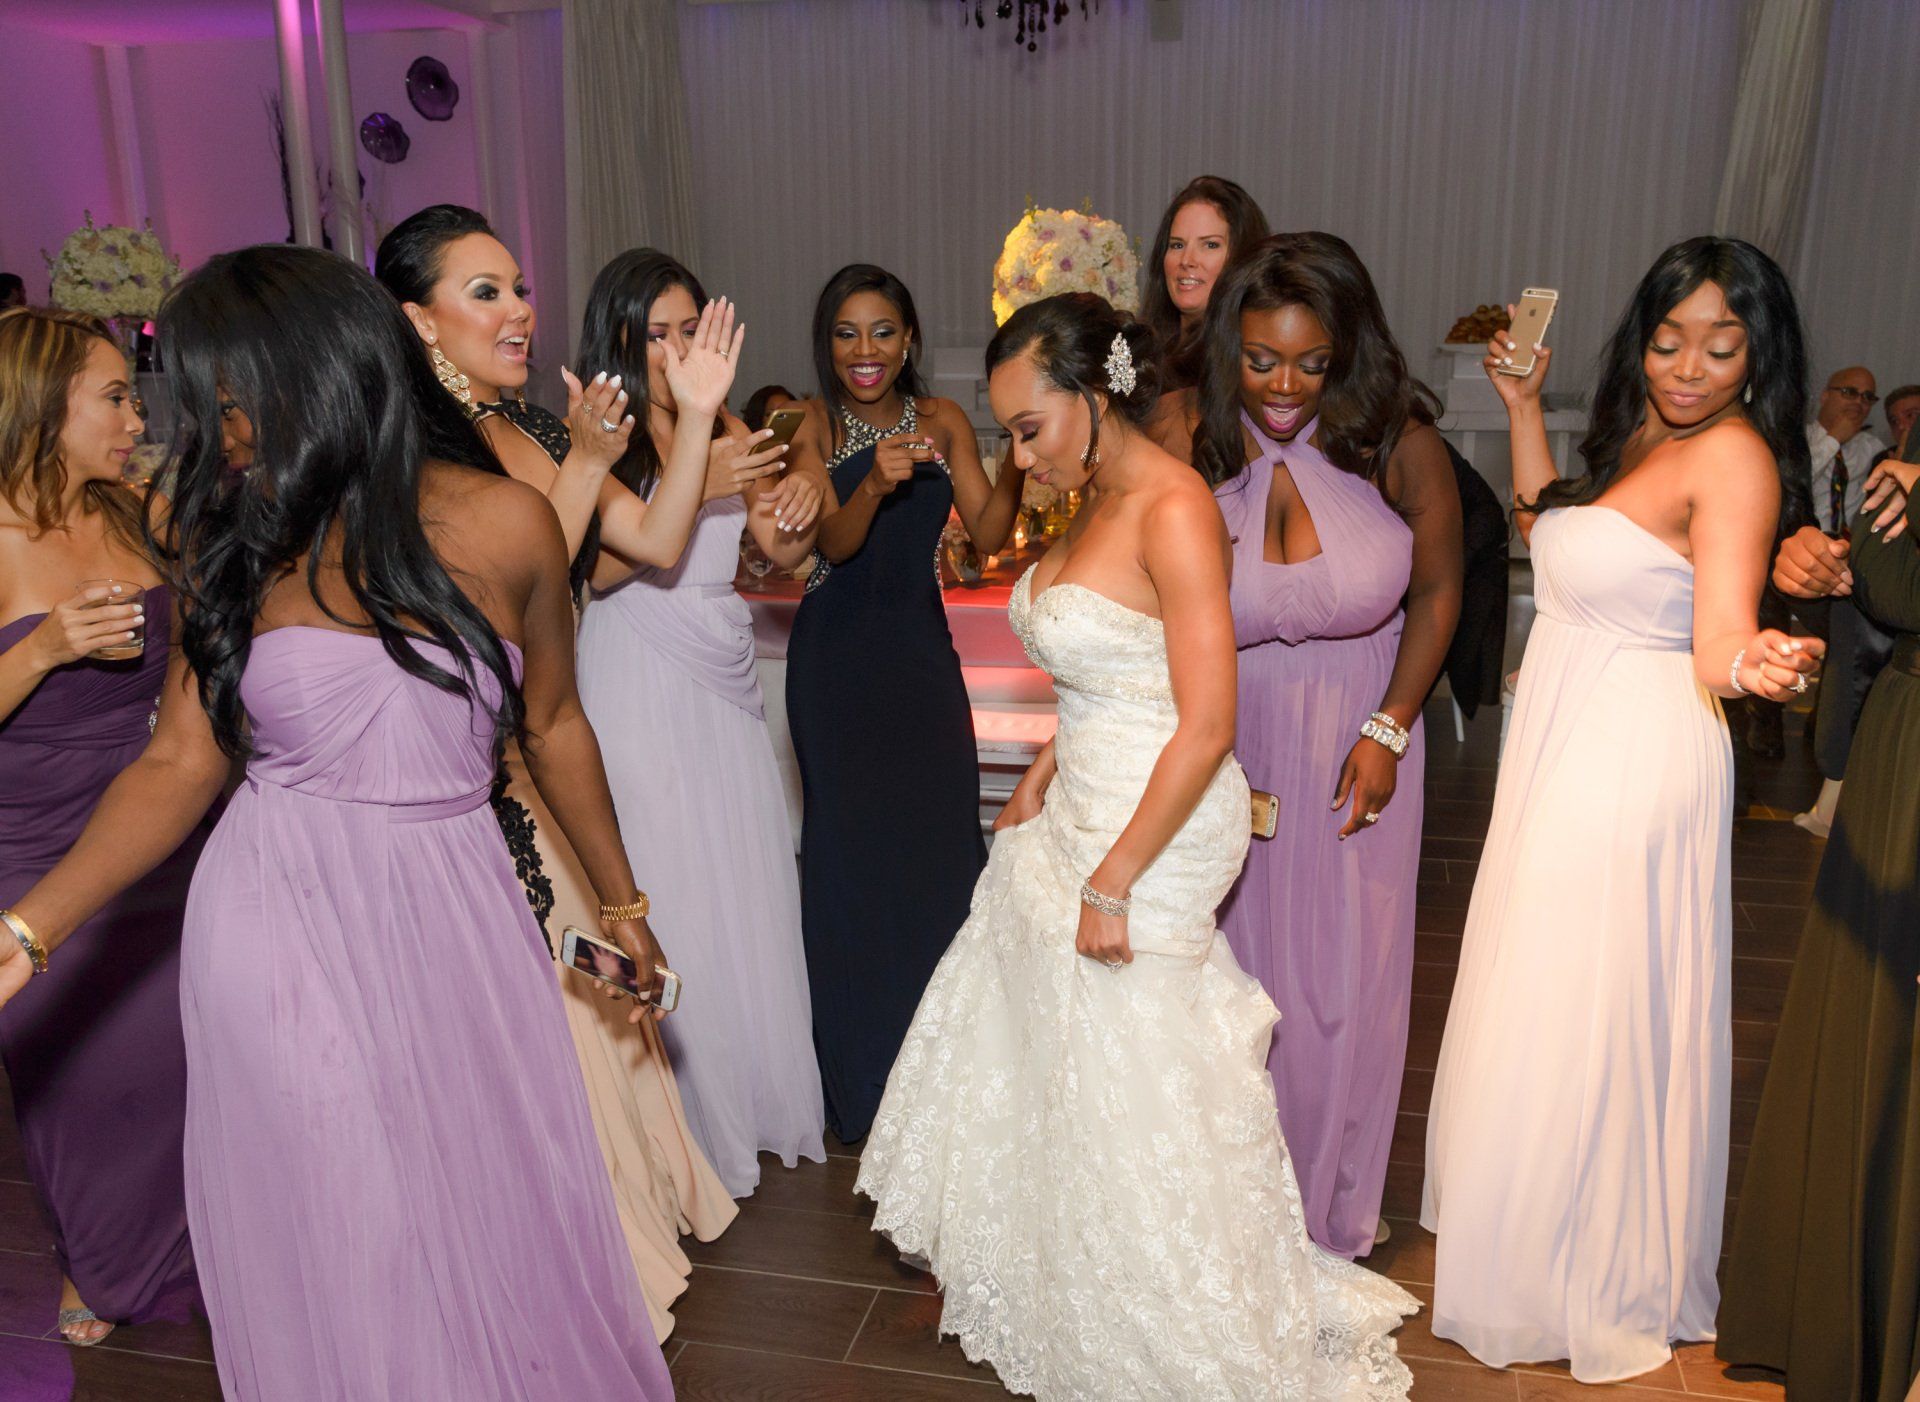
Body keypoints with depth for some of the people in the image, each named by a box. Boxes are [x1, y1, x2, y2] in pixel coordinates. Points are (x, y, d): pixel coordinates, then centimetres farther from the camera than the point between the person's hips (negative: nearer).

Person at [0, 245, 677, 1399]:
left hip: (457, 919, 0)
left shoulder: (503, 523, -6)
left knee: (506, 1220, 13)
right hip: (284, 934, 1)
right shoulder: (232, 545, -2)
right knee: (334, 1253, 13)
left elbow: (553, 721, 5)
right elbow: (179, 763, -1)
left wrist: (621, 901, 13)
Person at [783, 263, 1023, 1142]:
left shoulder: (943, 420, 5)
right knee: (851, 845, -2)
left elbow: (987, 535, -4)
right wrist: (877, 483, -32)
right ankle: (863, 1080, 15)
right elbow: (834, 543, -14)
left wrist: (1017, 467, -22)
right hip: (837, 654, -2)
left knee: (942, 837, 0)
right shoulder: (814, 426, -2)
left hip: (921, 649, 2)